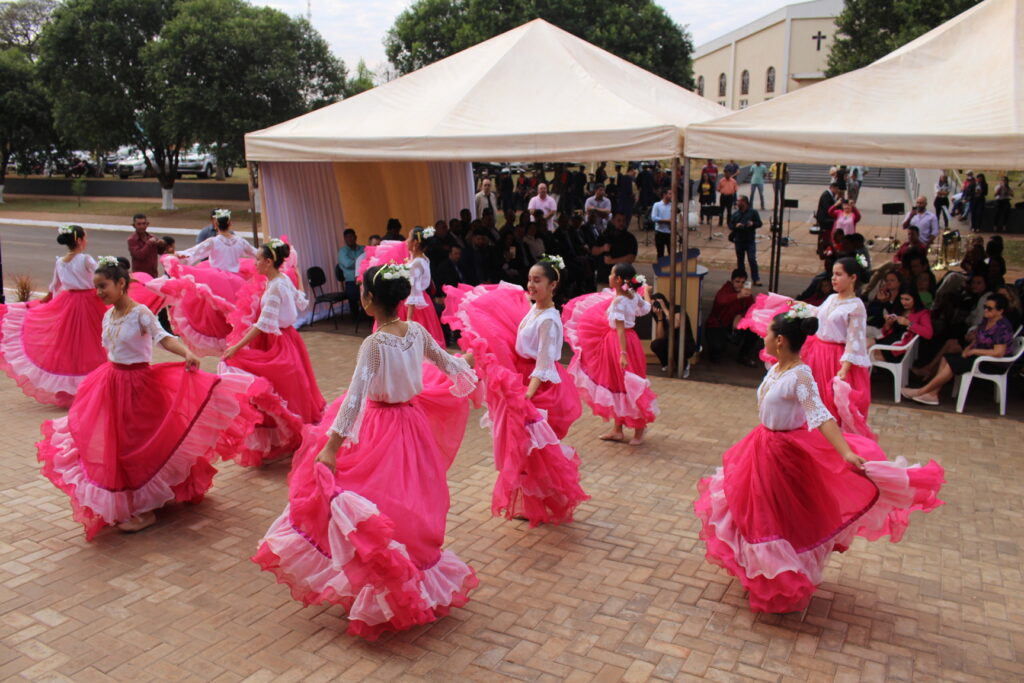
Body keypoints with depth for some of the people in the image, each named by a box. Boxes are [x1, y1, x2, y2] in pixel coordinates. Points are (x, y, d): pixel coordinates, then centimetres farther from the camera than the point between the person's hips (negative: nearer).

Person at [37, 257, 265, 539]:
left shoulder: (141, 313, -16)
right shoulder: (108, 316, 6)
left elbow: (162, 336, -31)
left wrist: (186, 353, -49)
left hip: (138, 383, -7)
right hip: (112, 383, 7)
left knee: (138, 446, 0)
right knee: (113, 446, 13)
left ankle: (145, 509, 13)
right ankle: (126, 504, 30)